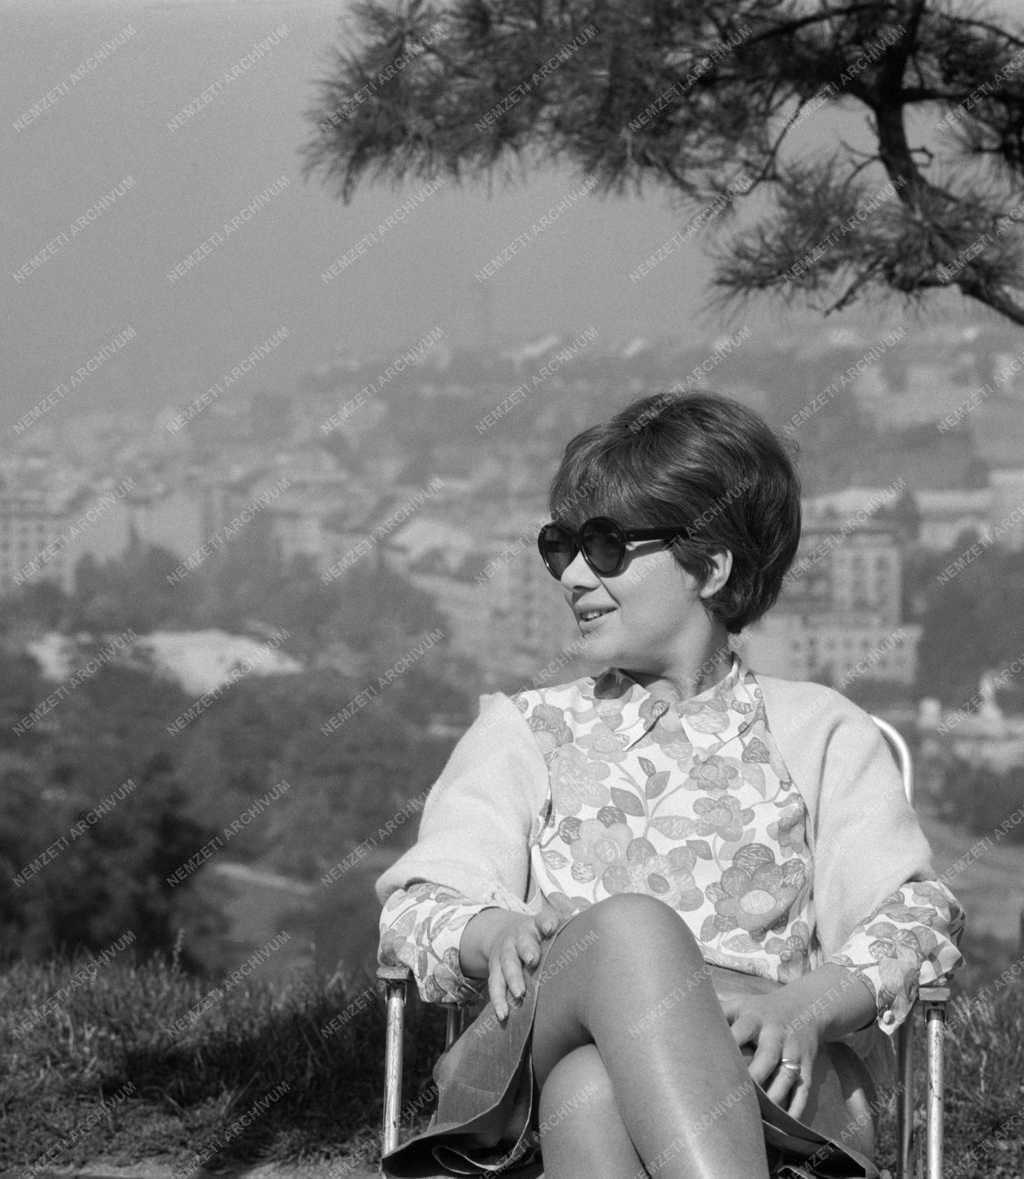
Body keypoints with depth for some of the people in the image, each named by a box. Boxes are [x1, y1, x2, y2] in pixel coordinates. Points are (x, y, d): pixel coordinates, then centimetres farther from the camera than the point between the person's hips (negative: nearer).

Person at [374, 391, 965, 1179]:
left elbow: (912, 912, 6)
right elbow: (421, 900, 12)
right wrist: (491, 933, -15)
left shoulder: (819, 732, 22)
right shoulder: (522, 730, 28)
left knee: (591, 1090, -38)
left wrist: (809, 1003, -18)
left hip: (765, 1080, -1)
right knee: (627, 925, -36)